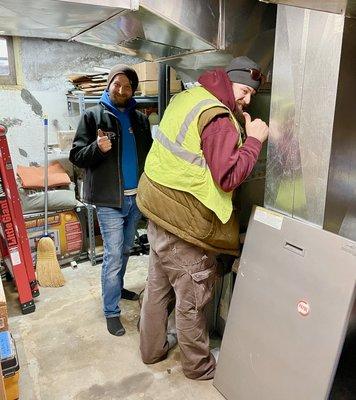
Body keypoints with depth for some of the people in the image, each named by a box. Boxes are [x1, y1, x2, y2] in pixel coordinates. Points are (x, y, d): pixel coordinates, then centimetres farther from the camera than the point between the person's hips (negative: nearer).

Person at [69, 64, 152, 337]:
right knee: (113, 257, -2)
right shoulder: (93, 116, -3)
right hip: (110, 199, -5)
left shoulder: (140, 119, 11)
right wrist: (97, 148, -27)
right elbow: (77, 156, -6)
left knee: (125, 251, 19)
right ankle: (111, 312, 12)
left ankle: (117, 287, 41)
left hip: (137, 197, 5)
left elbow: (149, 154, 18)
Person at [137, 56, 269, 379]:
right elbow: (229, 177, -23)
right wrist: (254, 139, -12)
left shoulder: (186, 97, 9)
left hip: (158, 207, 9)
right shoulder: (218, 119, -18)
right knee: (191, 300, 10)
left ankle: (152, 348, 42)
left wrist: (240, 131, 10)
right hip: (184, 220, -9)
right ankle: (199, 366, 32)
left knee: (158, 287, 22)